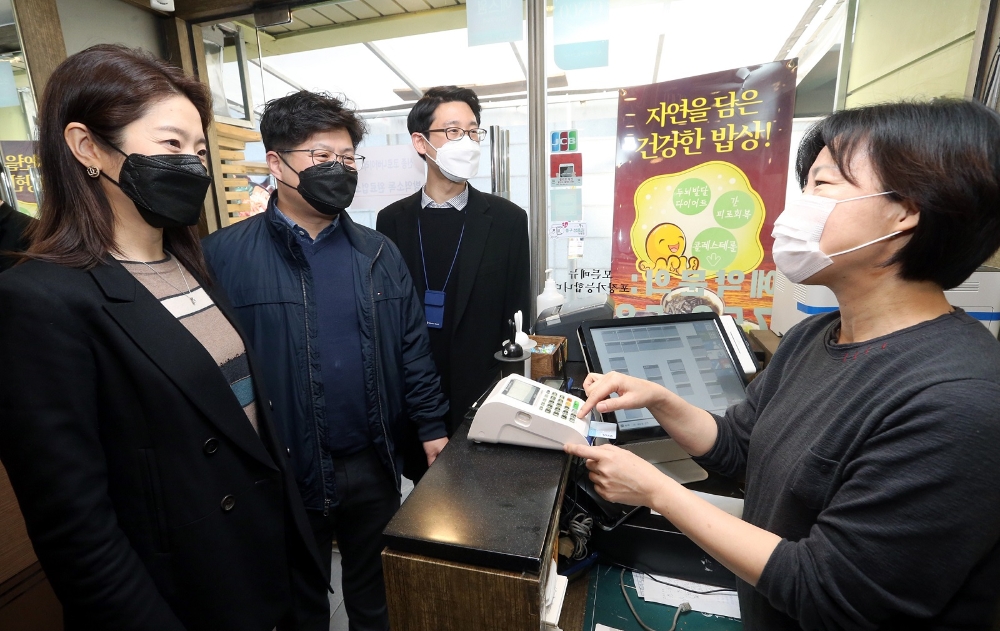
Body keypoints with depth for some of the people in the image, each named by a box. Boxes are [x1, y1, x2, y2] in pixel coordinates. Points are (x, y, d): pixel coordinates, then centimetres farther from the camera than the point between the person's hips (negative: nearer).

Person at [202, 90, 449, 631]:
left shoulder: (378, 253, 1)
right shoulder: (226, 256, -11)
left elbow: (412, 347, 3)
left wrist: (431, 428, 2)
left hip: (373, 463, 3)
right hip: (285, 470, -2)